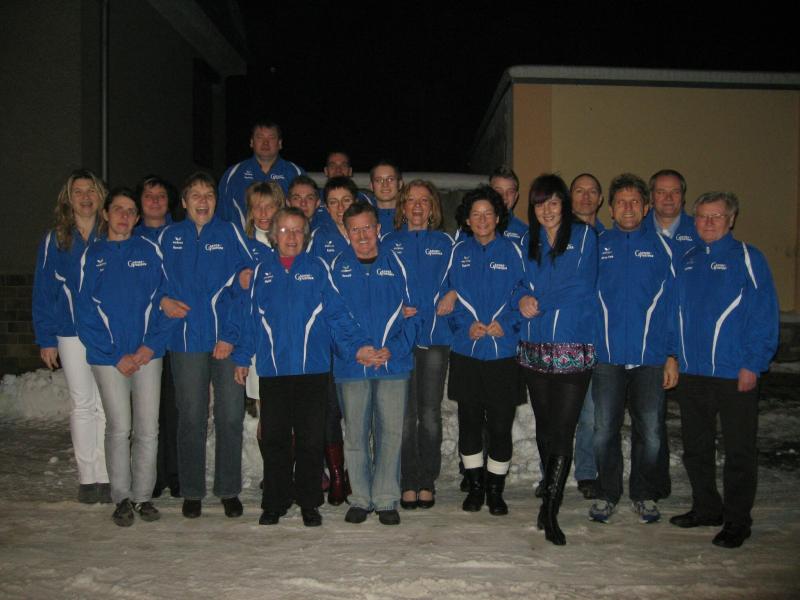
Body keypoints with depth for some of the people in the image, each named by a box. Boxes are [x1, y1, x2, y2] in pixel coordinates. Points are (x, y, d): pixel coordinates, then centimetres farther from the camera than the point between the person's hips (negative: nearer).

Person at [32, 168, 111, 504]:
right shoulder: (55, 240, 5)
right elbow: (44, 291, 5)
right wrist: (46, 339, -1)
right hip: (72, 333, 1)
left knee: (107, 405, 1)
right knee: (82, 404, 7)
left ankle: (106, 476, 10)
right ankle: (87, 477, 16)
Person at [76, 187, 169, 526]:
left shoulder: (150, 252, 6)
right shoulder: (92, 256, 5)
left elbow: (161, 301, 4)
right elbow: (86, 311, 1)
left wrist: (151, 345, -9)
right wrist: (116, 356, -7)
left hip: (147, 354, 1)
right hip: (108, 357, 0)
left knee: (147, 429, 2)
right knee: (119, 428, 1)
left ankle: (143, 495, 15)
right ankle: (121, 497, 13)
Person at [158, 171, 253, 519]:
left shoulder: (230, 234, 4)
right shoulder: (168, 237, 9)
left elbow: (245, 287, -2)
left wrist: (231, 334, -10)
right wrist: (163, 300, -5)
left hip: (228, 340, -1)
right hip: (186, 339, 1)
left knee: (230, 416, 3)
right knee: (191, 418, 6)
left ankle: (229, 490, 17)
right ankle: (192, 491, 19)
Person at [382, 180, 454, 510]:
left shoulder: (444, 243, 10)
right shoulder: (389, 242, 11)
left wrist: (420, 310, -11)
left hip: (434, 336, 0)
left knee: (430, 414, 3)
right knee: (405, 414, 0)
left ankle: (427, 482, 14)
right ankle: (407, 482, 11)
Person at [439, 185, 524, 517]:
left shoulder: (512, 251, 3)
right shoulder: (458, 252, 7)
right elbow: (448, 296, 7)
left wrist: (506, 323, -13)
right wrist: (467, 324, -9)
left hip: (503, 352, -1)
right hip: (466, 352, 2)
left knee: (500, 425, 1)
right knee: (469, 422, 8)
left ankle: (495, 488, 18)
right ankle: (475, 485, 24)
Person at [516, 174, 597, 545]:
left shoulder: (584, 236, 2)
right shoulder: (528, 241, 14)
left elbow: (583, 286, -8)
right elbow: (520, 285, 12)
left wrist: (538, 302, -9)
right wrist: (522, 298, -11)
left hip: (573, 348, -4)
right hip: (534, 347, 4)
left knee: (562, 429, -9)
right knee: (544, 427, 13)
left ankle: (549, 510, -3)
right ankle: (551, 498, 27)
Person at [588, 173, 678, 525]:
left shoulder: (660, 246, 4)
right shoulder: (598, 246, 6)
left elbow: (673, 304, 3)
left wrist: (672, 355, -3)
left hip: (651, 358, 0)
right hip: (607, 357, 1)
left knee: (651, 433, 5)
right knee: (604, 431, 6)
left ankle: (645, 495, 24)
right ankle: (607, 494, 23)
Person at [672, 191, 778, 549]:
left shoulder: (747, 258, -5)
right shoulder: (687, 261, 11)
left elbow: (765, 315, -9)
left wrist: (753, 365, -15)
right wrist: (673, 356, 9)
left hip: (735, 374, -6)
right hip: (691, 372, 6)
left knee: (738, 452, 4)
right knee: (696, 448, 15)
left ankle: (737, 521, 16)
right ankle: (706, 508, 32)